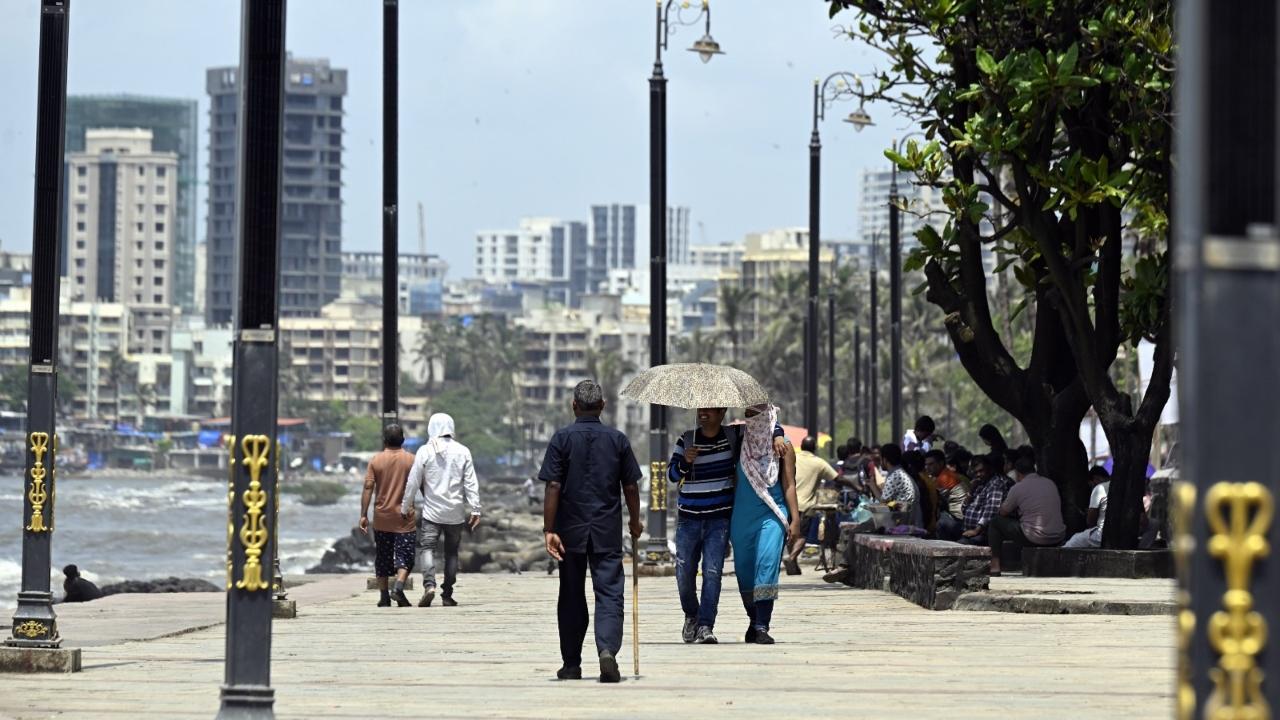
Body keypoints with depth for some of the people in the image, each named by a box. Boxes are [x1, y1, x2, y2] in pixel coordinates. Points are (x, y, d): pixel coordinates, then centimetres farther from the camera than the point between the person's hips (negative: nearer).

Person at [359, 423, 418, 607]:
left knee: (383, 557, 11)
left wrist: (363, 515, -4)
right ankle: (399, 587, -22)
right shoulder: (411, 460, -3)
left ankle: (384, 597, 13)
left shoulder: (376, 461, -1)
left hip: (382, 518, 2)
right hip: (405, 518, -1)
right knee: (404, 556, 1)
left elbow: (368, 488, -6)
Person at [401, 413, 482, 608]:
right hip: (455, 513, 2)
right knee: (452, 552, 12)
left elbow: (413, 482, -1)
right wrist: (475, 509, 1)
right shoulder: (462, 451, 0)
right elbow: (471, 483, -2)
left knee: (427, 548, -4)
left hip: (432, 512, -2)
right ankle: (447, 595, 13)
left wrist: (405, 507, 9)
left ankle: (429, 585, -27)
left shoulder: (425, 451, -4)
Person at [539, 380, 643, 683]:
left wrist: (549, 530, -8)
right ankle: (607, 649, -25)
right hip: (608, 532, 0)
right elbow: (630, 487, 5)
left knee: (571, 597, 10)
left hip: (570, 531, 0)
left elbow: (553, 487, -9)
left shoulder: (562, 439, -3)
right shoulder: (618, 440, 1)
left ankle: (572, 664, 16)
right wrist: (635, 522, 19)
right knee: (609, 592, -2)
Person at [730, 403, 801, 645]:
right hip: (742, 516, 4)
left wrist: (795, 518, -7)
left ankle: (762, 627, -20)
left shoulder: (781, 446, 1)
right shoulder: (740, 444, 10)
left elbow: (789, 484, 1)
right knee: (744, 570, 7)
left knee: (767, 565, -17)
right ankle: (754, 621, 24)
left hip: (771, 515, -4)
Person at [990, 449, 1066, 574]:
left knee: (996, 522, 12)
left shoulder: (1018, 488, -7)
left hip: (1035, 539, -6)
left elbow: (1003, 512, 6)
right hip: (1058, 538, 6)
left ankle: (995, 566, 9)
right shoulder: (1050, 483, 10)